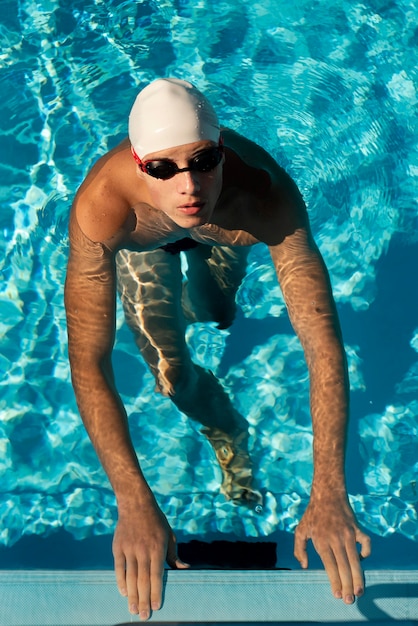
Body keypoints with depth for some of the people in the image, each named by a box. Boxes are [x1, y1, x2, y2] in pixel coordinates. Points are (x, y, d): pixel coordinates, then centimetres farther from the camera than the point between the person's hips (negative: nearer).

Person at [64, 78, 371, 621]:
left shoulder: (266, 193, -47)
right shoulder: (102, 205, -49)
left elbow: (322, 338, -48)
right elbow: (88, 361, -47)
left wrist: (329, 493, -52)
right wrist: (134, 504, -51)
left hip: (223, 229, 1)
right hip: (143, 240, -1)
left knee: (213, 311, 26)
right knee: (172, 375, -7)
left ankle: (208, 304, 64)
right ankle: (230, 438, 25)